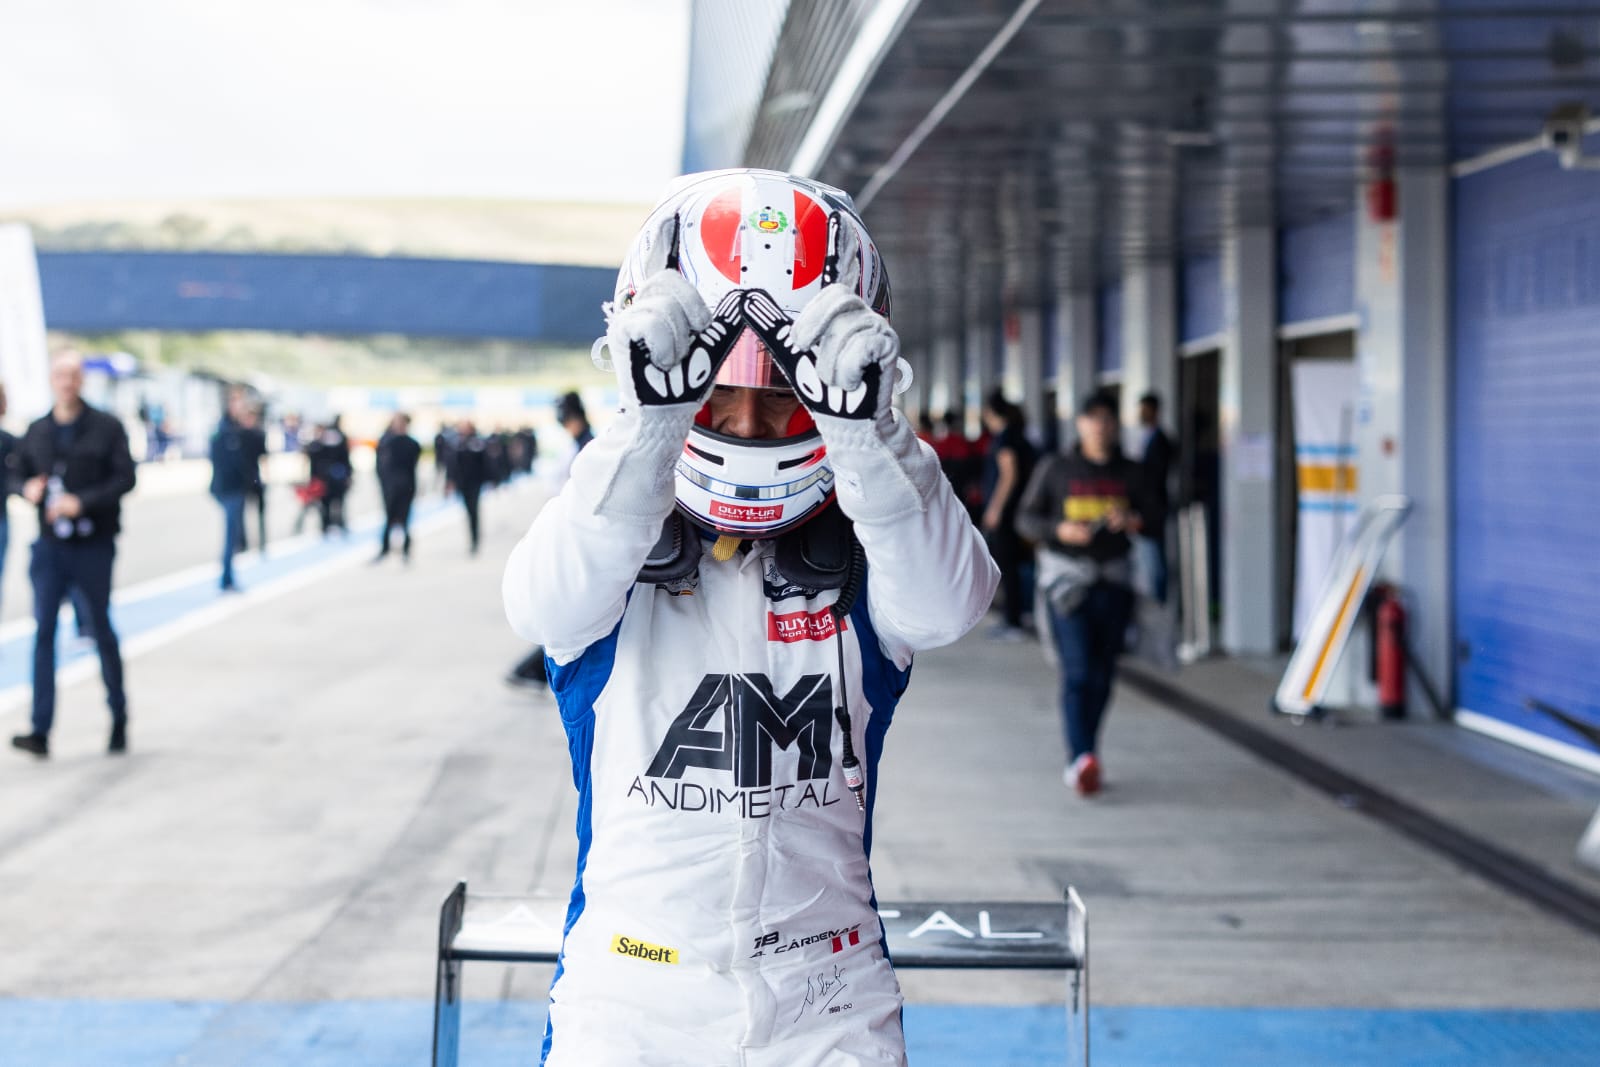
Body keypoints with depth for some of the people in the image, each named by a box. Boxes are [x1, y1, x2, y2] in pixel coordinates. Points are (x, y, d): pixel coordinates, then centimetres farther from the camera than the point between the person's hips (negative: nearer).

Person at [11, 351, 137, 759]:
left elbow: (125, 478, -10)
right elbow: (20, 474, 17)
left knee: (102, 631, 8)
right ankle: (41, 731, -9)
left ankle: (119, 719, 25)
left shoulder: (106, 427, -4)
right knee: (43, 631, -6)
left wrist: (82, 502, -21)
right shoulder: (36, 431, 8)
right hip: (50, 546, 3)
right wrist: (28, 489, -6)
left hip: (94, 546, -3)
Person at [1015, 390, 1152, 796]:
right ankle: (1083, 758, -24)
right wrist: (1059, 530, -15)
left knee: (1102, 674, 4)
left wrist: (1132, 520, -10)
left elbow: (1149, 516, 13)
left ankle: (1079, 761, 17)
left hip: (1113, 578, 3)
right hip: (1066, 575, -3)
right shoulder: (1055, 469, 2)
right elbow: (1026, 518, 3)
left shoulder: (1128, 472, 9)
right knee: (1077, 670, -14)